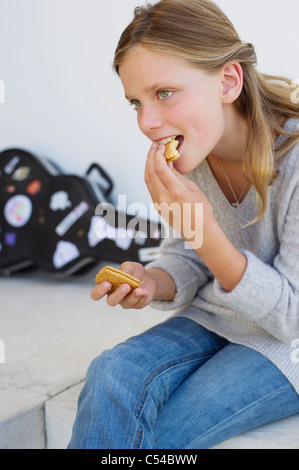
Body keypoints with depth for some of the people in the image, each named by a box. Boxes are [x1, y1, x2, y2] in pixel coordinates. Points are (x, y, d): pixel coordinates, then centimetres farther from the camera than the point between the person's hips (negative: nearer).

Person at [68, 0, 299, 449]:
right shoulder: (187, 152, -7)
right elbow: (186, 261, 5)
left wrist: (202, 227, -32)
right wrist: (152, 283, -20)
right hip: (213, 320, 5)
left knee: (160, 433, -21)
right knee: (111, 377, -23)